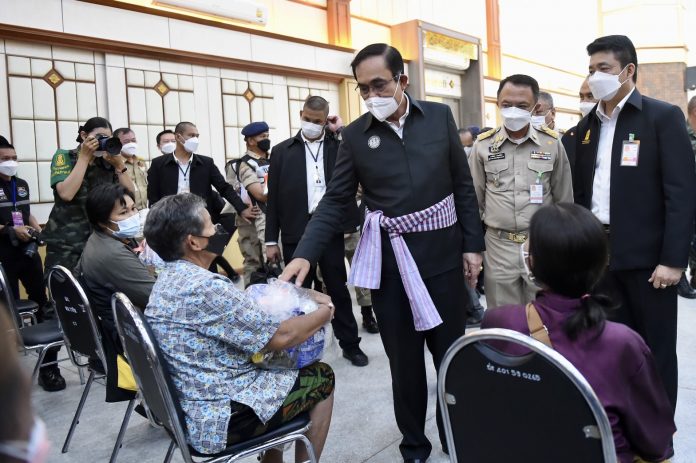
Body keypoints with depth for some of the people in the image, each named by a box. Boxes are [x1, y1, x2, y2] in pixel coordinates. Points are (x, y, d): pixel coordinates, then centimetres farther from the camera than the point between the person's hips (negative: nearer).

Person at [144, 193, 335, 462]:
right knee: (322, 377, 7)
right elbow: (279, 337, -20)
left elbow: (243, 315, 9)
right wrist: (324, 314, -3)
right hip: (219, 418, -9)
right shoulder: (205, 288, -26)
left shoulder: (168, 280, 4)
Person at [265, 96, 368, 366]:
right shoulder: (283, 151, 5)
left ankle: (350, 343, 24)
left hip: (330, 229, 0)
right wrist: (271, 240, 1)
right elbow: (274, 198, 4)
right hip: (296, 231, 0)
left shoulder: (340, 145, 6)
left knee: (338, 288, 10)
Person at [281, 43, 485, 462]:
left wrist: (473, 245, 2)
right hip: (389, 260, 0)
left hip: (443, 253, 1)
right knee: (404, 358, 11)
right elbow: (335, 201, -3)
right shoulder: (355, 135, -1)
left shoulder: (440, 116, 0)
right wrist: (305, 254, -16)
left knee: (451, 351, 14)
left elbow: (464, 186, 4)